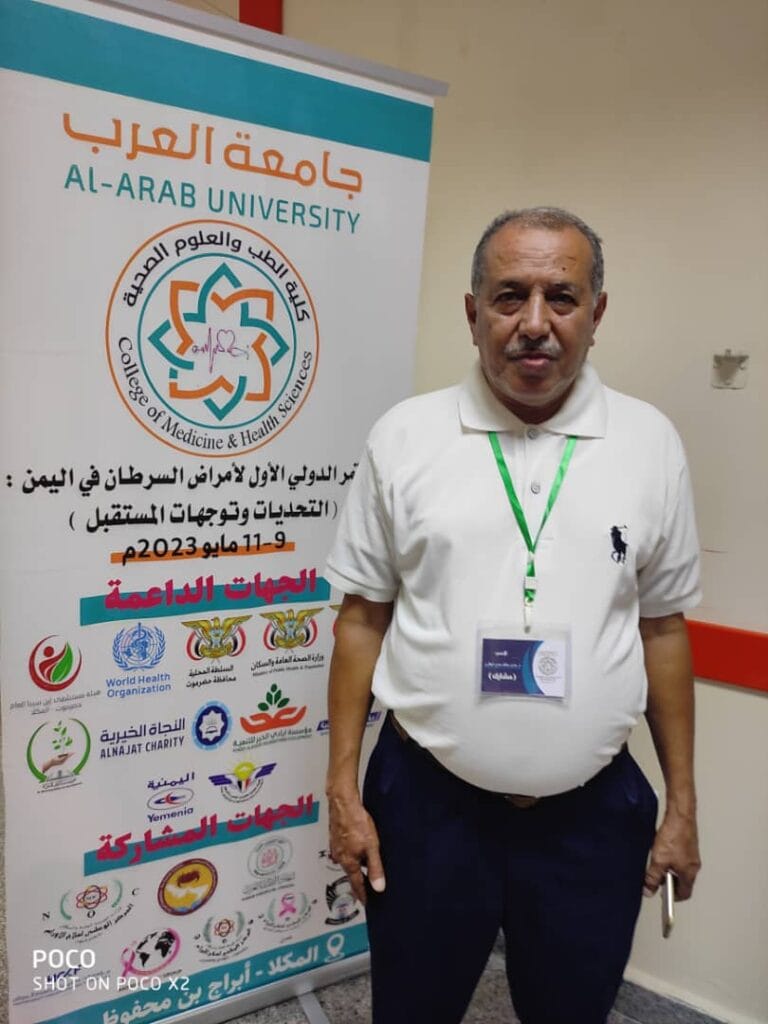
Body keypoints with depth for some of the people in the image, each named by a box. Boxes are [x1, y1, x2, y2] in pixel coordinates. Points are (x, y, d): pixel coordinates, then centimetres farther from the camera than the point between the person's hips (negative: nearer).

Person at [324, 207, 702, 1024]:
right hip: (426, 801, 0)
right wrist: (342, 787, -1)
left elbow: (662, 627, 4)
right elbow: (362, 617, -1)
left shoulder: (651, 443, -2)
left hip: (594, 812, 2)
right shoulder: (404, 436, -6)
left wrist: (682, 804, 7)